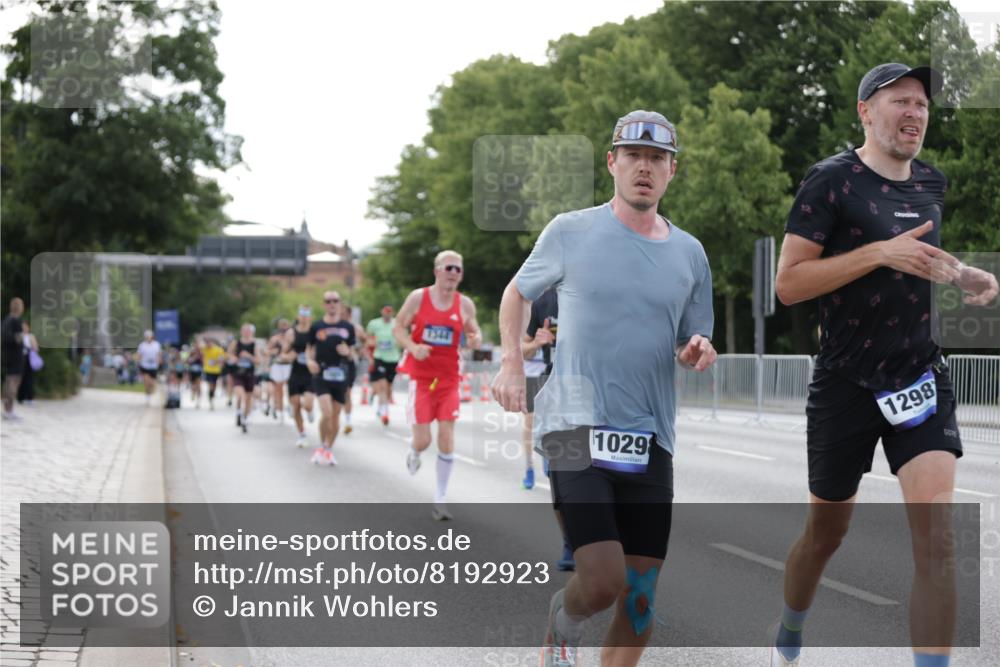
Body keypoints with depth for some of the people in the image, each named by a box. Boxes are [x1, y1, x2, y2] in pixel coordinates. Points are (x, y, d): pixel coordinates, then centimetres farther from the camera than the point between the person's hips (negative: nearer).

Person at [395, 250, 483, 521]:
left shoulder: (465, 304, 1)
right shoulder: (418, 297, -5)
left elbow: (475, 333, 12)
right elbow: (398, 328, 1)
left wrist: (475, 339, -13)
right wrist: (413, 347, -18)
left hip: (449, 378, 2)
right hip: (420, 376, -2)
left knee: (447, 438, -6)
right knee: (423, 440, -6)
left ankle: (440, 500, 3)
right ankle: (413, 453, 35)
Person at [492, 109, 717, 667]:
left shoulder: (689, 253, 11)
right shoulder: (571, 232, 2)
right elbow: (518, 293, 17)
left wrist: (699, 351, -4)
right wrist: (512, 362, 4)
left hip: (650, 442, 4)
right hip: (575, 427, -4)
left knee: (641, 602, 2)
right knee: (604, 581, -18)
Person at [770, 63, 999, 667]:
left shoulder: (932, 184, 9)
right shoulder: (833, 180, -10)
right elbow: (788, 284, -17)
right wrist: (880, 253, -24)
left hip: (921, 378, 4)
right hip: (846, 384, -3)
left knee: (937, 539, -14)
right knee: (827, 532, 13)